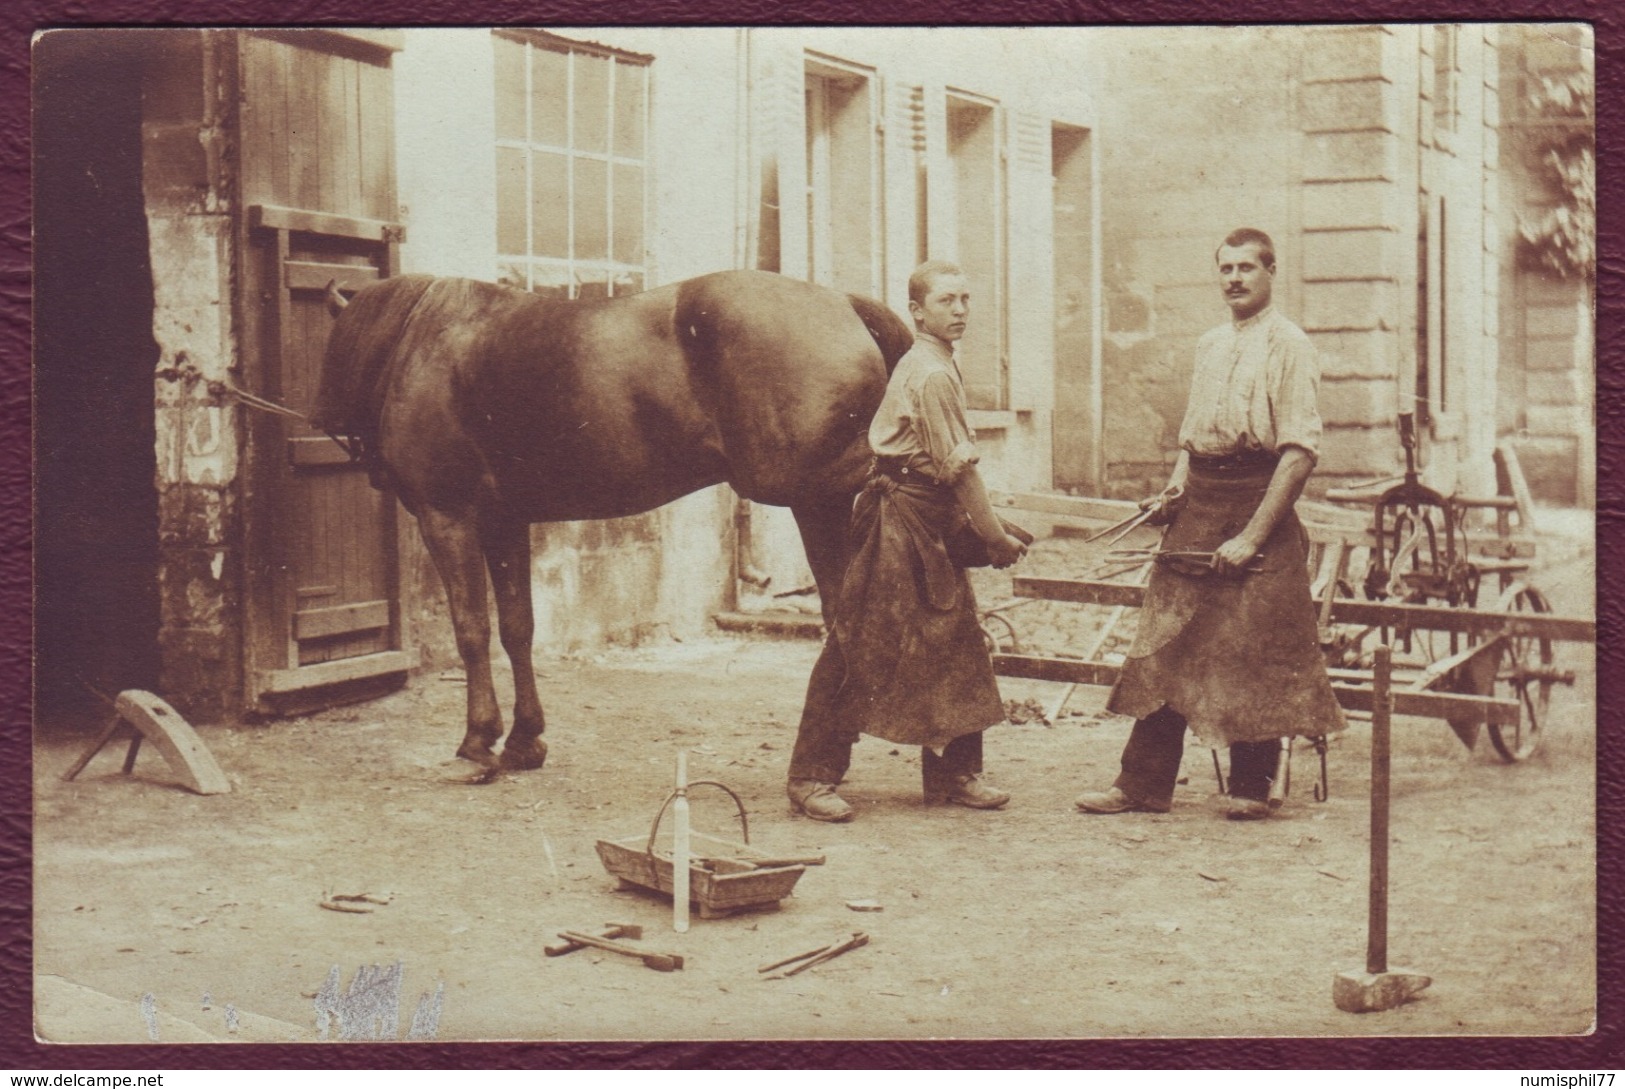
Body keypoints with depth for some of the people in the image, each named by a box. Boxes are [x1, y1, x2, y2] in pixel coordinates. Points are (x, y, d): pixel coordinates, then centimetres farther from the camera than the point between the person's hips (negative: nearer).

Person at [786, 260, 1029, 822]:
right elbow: (959, 468, -15)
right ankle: (813, 776, -1)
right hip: (899, 518, -10)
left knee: (954, 644, 10)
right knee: (861, 646, -7)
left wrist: (979, 529, 13)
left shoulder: (936, 366, 17)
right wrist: (997, 537, -8)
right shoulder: (931, 374, -15)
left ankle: (953, 774, 18)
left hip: (930, 522, 10)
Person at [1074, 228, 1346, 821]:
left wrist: (1252, 535, -18)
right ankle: (1143, 783, 8)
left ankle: (1251, 787, 13)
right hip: (1199, 504, 7)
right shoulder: (1210, 344, 16)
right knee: (1166, 643, 4)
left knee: (1255, 652, 0)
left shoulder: (1288, 345, -7)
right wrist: (1176, 484, 5)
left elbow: (1301, 450, -14)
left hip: (1259, 500, -6)